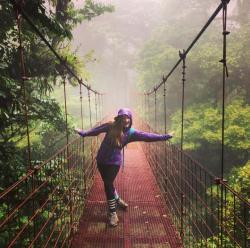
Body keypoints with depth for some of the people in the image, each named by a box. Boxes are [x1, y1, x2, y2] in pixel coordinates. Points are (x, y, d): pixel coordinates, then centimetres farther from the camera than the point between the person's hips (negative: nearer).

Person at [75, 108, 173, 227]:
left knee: (108, 184, -6)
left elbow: (147, 136, -10)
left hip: (114, 162, -2)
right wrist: (83, 133, -2)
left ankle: (112, 213, 11)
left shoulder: (131, 132, -7)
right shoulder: (111, 126, -8)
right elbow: (97, 130, 0)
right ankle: (117, 200, 41)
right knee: (108, 183, 13)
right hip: (101, 159, 2)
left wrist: (164, 137, -14)